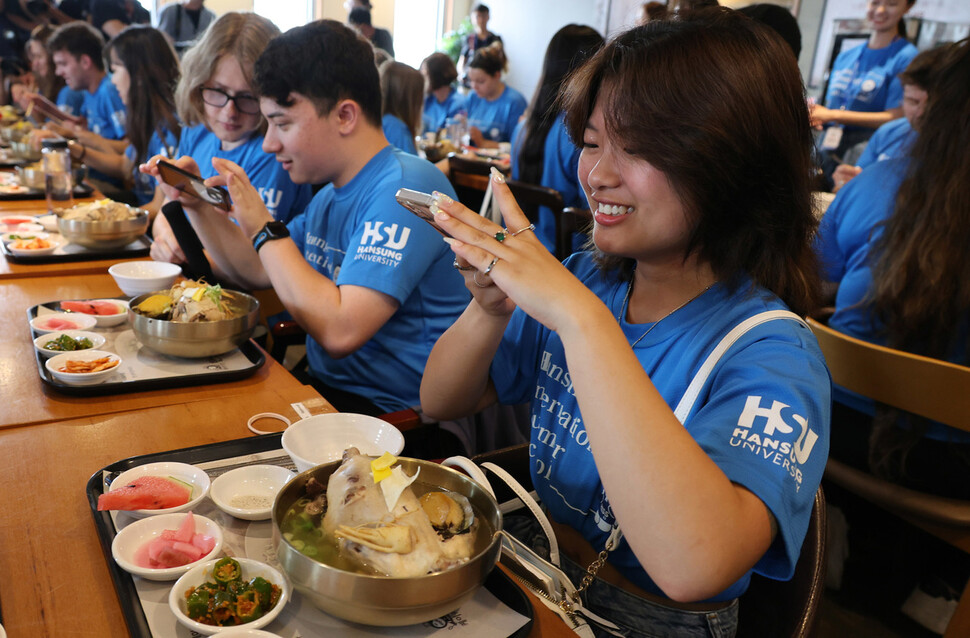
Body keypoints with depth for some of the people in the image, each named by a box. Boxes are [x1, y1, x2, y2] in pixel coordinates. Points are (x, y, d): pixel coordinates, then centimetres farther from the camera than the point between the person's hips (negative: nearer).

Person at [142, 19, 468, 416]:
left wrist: (264, 229, -19)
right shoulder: (332, 194, 11)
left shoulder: (405, 187, -21)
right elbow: (256, 272, 21)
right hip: (326, 386, 8)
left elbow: (341, 331, -30)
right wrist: (197, 203, 8)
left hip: (389, 413, -8)